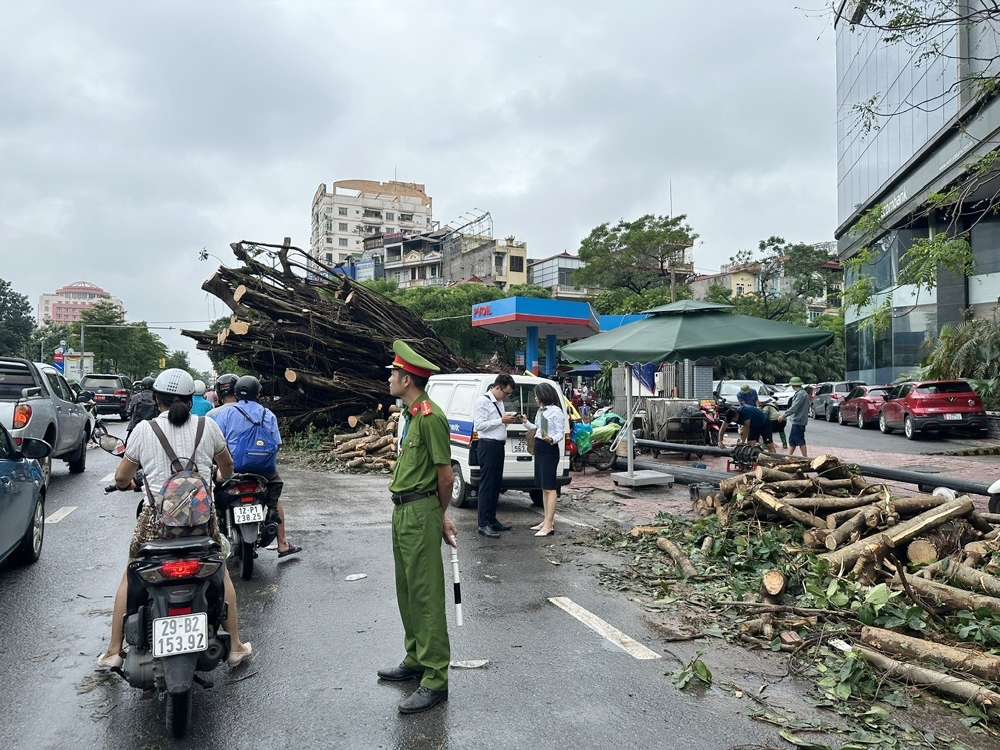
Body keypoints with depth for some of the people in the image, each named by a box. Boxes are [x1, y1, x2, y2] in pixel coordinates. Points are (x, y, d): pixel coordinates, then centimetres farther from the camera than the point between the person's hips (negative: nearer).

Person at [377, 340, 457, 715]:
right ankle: (415, 659, 32)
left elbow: (446, 474, -16)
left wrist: (440, 515, -2)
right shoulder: (410, 414, 14)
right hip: (402, 511, 10)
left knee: (426, 595, -5)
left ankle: (434, 680, 3)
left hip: (421, 513, -10)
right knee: (406, 591, 18)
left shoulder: (430, 416, -17)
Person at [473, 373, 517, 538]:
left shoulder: (499, 402, 16)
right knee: (487, 486, -6)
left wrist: (508, 420, 6)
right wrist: (501, 420, -17)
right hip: (488, 446, -9)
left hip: (499, 446, 9)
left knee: (496, 484, 14)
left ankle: (492, 519, 23)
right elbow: (479, 425, -18)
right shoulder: (483, 401, -11)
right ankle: (483, 524, -2)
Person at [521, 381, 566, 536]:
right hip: (539, 449, 9)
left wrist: (551, 439, -32)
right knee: (543, 487, 12)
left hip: (549, 451, -9)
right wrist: (527, 423, 23)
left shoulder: (556, 411, -11)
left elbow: (561, 433, -14)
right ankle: (547, 521, 18)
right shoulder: (541, 411, 14)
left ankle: (549, 525, -7)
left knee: (549, 487, -8)